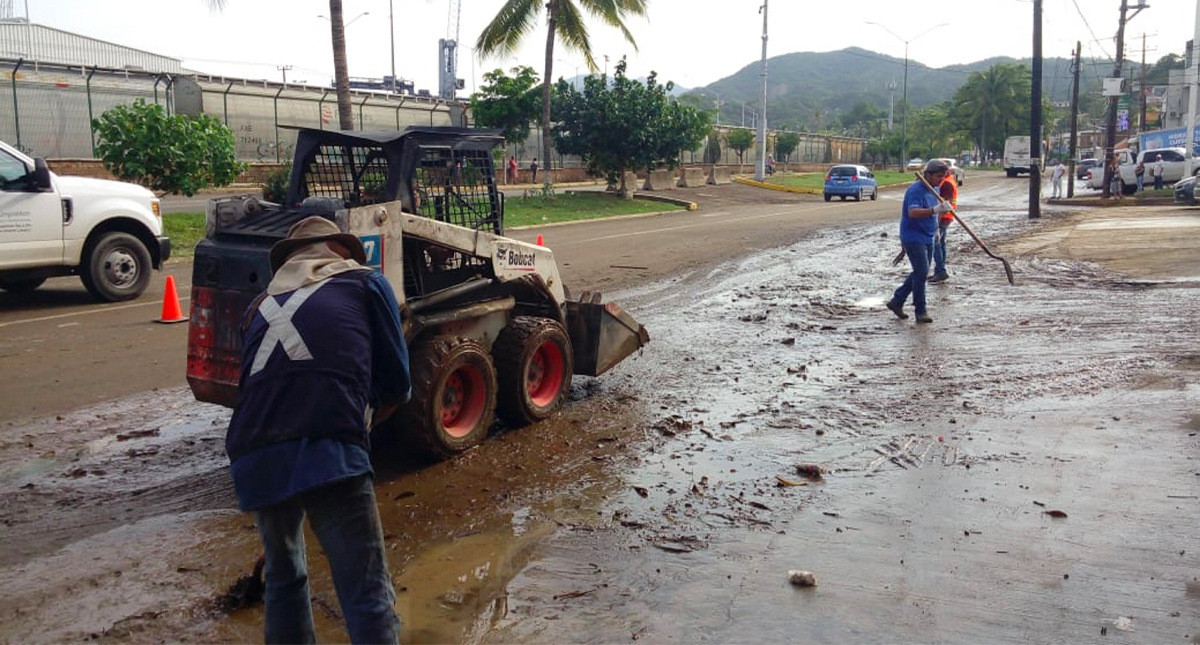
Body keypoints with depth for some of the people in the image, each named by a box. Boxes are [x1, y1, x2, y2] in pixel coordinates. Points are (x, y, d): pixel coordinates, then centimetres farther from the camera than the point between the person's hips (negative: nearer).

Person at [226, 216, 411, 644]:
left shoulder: (260, 305, 30)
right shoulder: (364, 283, 20)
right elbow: (397, 384, 18)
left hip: (253, 457, 5)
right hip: (328, 449, -5)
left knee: (283, 576, 26)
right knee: (368, 594, -5)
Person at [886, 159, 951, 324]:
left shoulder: (933, 190, 10)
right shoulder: (916, 190, -18)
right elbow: (913, 212, -34)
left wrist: (935, 229, 25)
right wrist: (935, 210, -45)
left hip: (927, 238, 10)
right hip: (913, 238, -10)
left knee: (920, 272, 13)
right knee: (921, 272, -12)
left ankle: (896, 301, 25)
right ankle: (921, 311, -4)